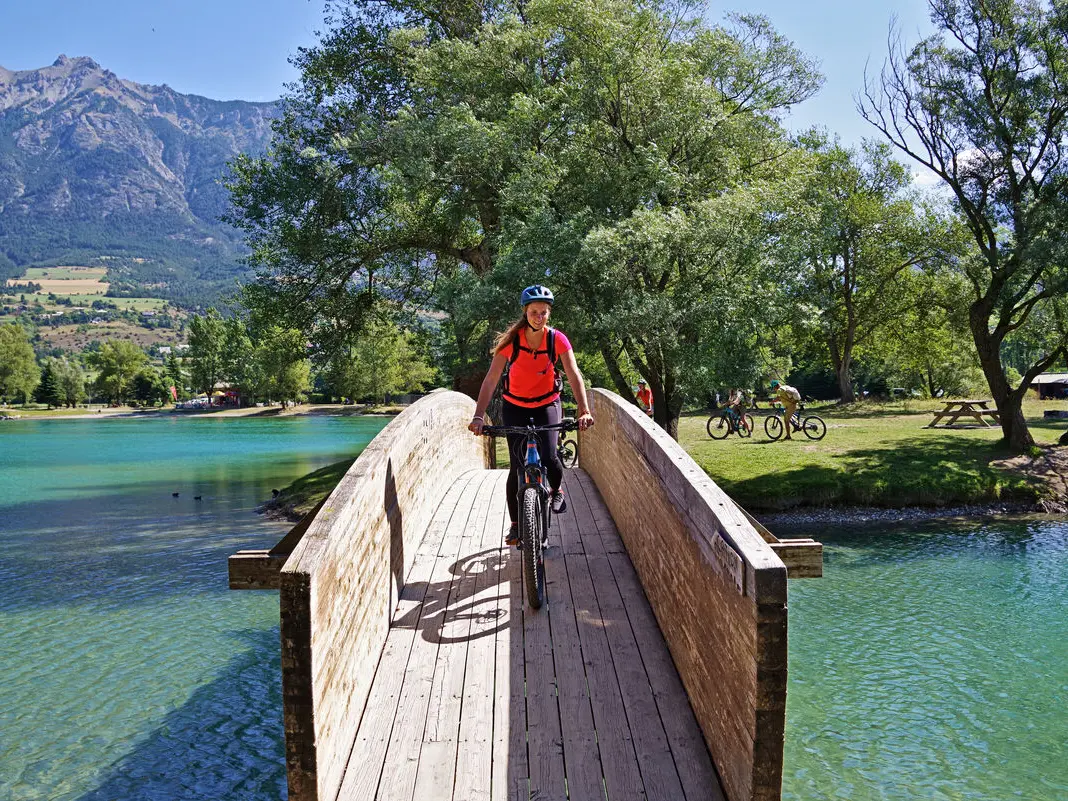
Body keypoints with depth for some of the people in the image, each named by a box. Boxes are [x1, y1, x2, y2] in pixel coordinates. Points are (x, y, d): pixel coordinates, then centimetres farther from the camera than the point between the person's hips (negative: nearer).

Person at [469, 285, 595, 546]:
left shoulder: (557, 339, -16)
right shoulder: (511, 340, -19)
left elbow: (574, 376, -22)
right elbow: (491, 379, -23)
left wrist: (584, 411, -36)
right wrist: (479, 416, -34)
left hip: (547, 405, 0)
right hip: (515, 407, 0)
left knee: (549, 458, -19)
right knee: (517, 466, -3)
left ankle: (556, 490, 16)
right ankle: (515, 524, 13)